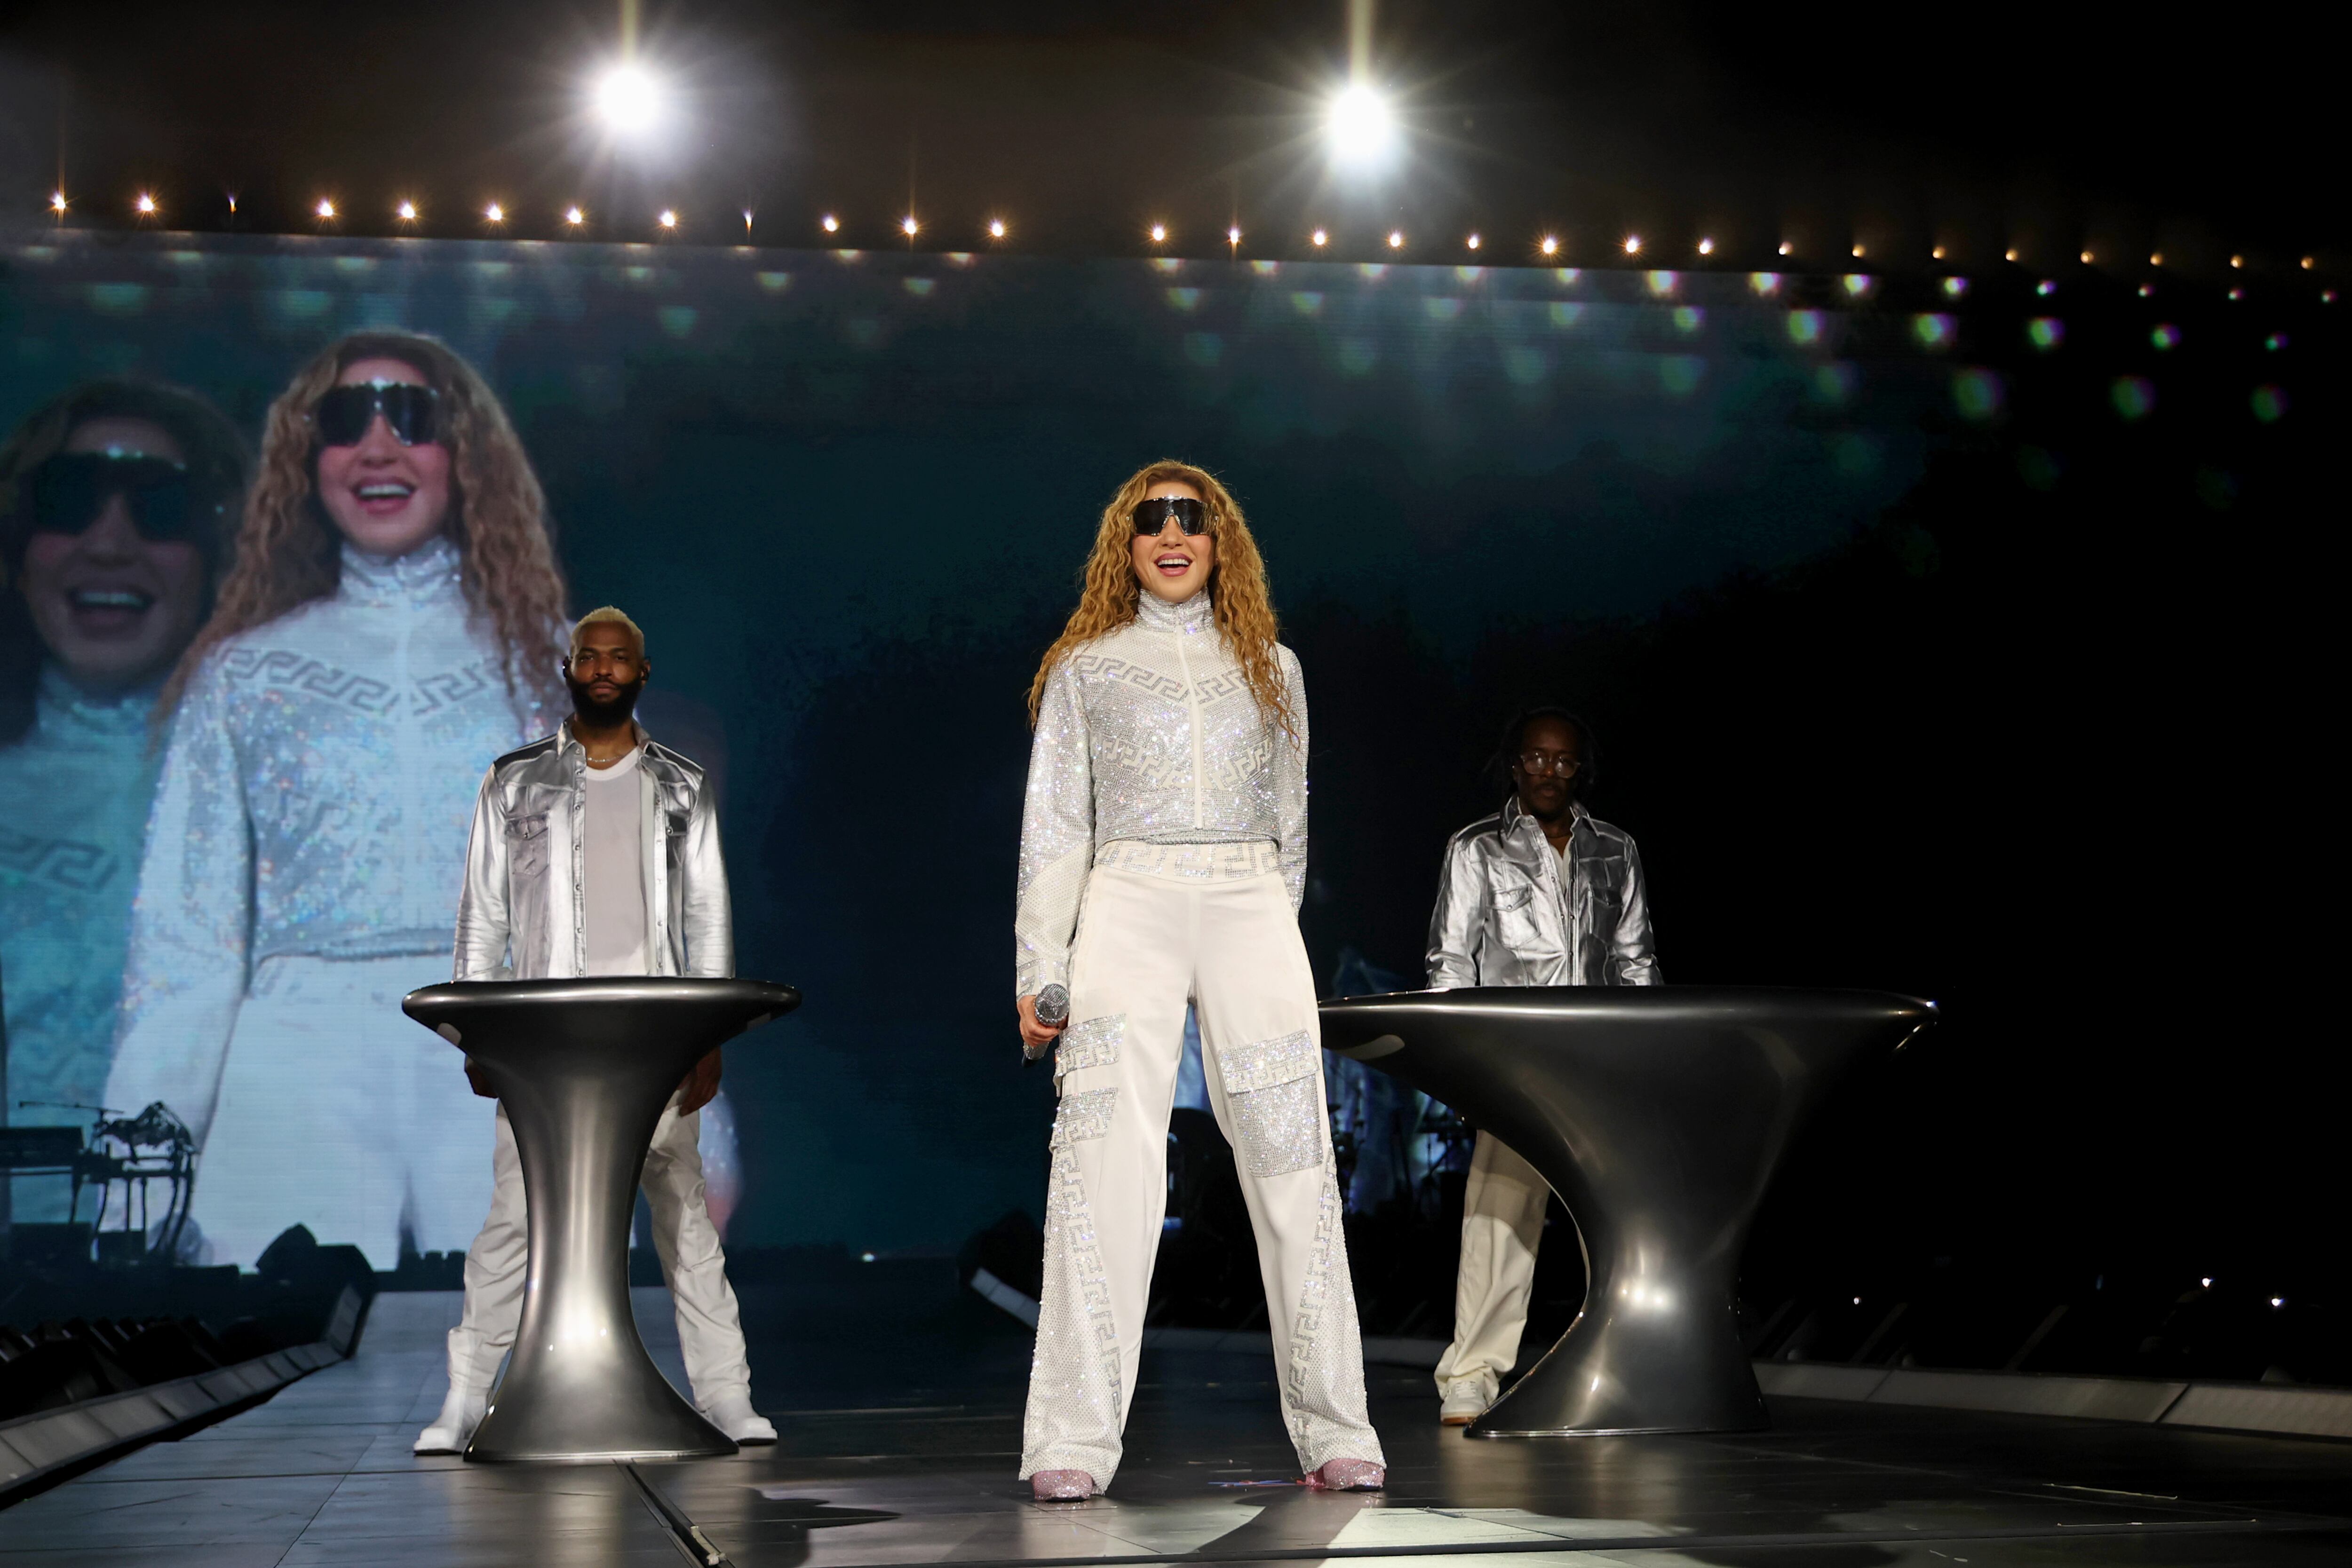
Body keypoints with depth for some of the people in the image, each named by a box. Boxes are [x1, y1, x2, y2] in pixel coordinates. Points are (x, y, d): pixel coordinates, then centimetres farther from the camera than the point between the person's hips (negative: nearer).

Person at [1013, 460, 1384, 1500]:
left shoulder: (1271, 667, 19)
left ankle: (1335, 1433, -2)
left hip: (1253, 913, 2)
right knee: (1109, 1165, -13)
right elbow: (1054, 826, 10)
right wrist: (1038, 971, 2)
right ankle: (1075, 1443, -14)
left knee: (1292, 1165, -5)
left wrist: (1280, 929, 17)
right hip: (1128, 908, -2)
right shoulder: (1087, 667, 14)